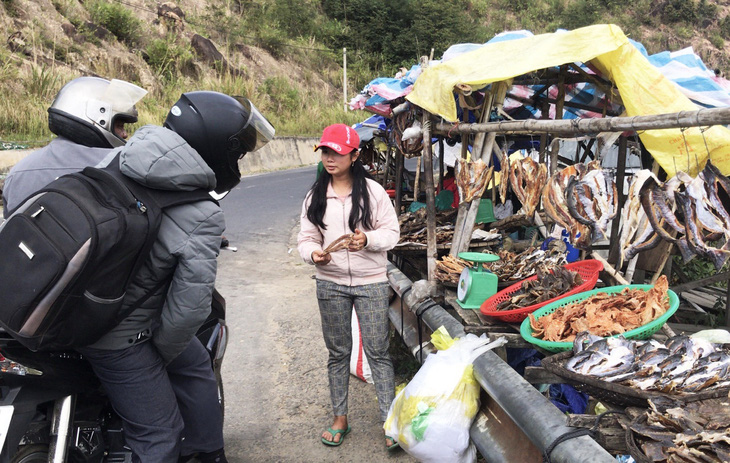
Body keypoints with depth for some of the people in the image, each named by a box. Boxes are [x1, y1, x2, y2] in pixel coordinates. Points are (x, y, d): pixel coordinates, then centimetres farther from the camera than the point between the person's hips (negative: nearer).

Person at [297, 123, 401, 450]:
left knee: (378, 352, 1)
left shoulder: (372, 191, -5)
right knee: (338, 352, 13)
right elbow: (306, 238, 2)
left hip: (371, 282, -3)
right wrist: (313, 254, -20)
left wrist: (368, 239, -23)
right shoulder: (315, 196, 4)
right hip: (331, 284, 3)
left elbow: (392, 232, -4)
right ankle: (340, 418, 28)